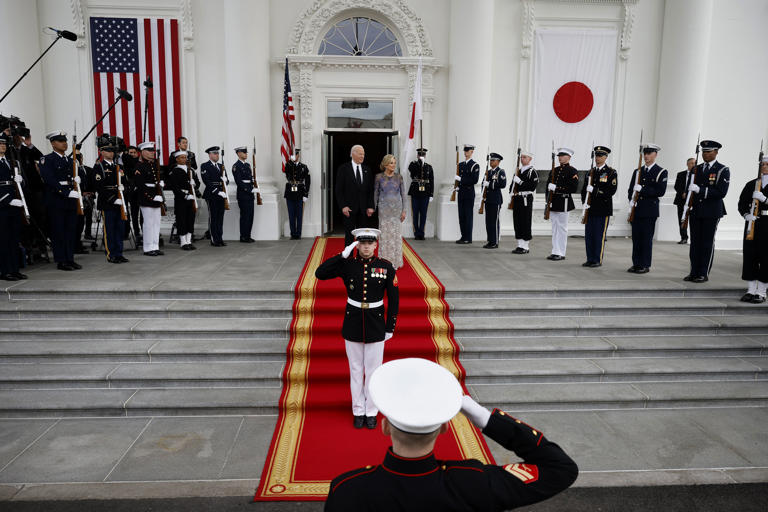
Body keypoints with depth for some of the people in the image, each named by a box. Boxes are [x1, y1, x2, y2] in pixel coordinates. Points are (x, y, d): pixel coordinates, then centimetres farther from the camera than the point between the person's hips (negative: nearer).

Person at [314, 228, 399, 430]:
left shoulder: (386, 267, -6)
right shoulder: (347, 264, -5)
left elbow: (394, 299, -1)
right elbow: (319, 273, -16)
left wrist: (390, 328, -1)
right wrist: (343, 254, -20)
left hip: (376, 326, 0)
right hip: (352, 324, 1)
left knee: (373, 370, 9)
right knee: (356, 370, 12)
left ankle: (371, 412, 25)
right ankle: (358, 412, 27)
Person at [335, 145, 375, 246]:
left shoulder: (367, 170, 10)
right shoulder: (343, 169, -1)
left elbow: (371, 190, 8)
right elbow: (338, 190, -3)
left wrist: (370, 207, -2)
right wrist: (343, 206, -11)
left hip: (364, 210, 3)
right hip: (349, 209, -3)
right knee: (349, 236, 4)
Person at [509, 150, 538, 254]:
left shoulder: (532, 172, -5)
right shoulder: (518, 171, 18)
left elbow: (533, 186, -16)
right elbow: (513, 184, 24)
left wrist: (520, 181, -17)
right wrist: (512, 193, 6)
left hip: (526, 199, -7)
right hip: (517, 200, 7)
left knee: (526, 223, -5)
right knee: (517, 222, 8)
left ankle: (526, 247, 0)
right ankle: (520, 245, 16)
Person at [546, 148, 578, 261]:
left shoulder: (572, 171, -6)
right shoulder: (554, 170, 15)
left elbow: (573, 188, -15)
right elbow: (548, 183, 21)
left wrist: (557, 188, -19)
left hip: (564, 202, -7)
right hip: (553, 202, 7)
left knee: (562, 228, -2)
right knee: (555, 228, 9)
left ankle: (561, 253, 3)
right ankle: (555, 252, 15)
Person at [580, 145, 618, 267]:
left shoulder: (611, 172, -2)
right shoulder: (591, 172, 14)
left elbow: (611, 191, -12)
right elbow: (584, 189, 15)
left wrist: (594, 190, -17)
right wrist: (584, 202, 0)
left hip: (603, 210, -5)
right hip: (590, 209, 5)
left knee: (599, 236, -2)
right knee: (588, 235, 7)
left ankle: (598, 260, 6)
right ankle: (590, 259, 16)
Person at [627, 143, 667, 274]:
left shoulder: (661, 172, -1)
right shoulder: (637, 171, 15)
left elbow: (660, 191, -11)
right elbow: (630, 190, 14)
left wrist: (642, 189, -18)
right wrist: (631, 199, -5)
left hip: (650, 210, -5)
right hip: (636, 209, 5)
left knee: (647, 238, -2)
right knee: (636, 238, 6)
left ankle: (645, 265, 5)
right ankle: (636, 264, 13)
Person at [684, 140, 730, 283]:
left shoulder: (723, 170, -4)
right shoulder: (697, 168, 13)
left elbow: (721, 192, -14)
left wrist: (700, 190, -22)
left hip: (712, 212, -5)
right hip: (695, 211, 5)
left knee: (707, 243, 0)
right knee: (695, 242, 7)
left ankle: (704, 274, 6)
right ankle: (694, 272, 13)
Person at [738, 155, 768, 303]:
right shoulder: (751, 184, 10)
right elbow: (742, 204, 7)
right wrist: (747, 215, -10)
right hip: (752, 223, 3)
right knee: (749, 255, 2)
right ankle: (751, 290, 12)